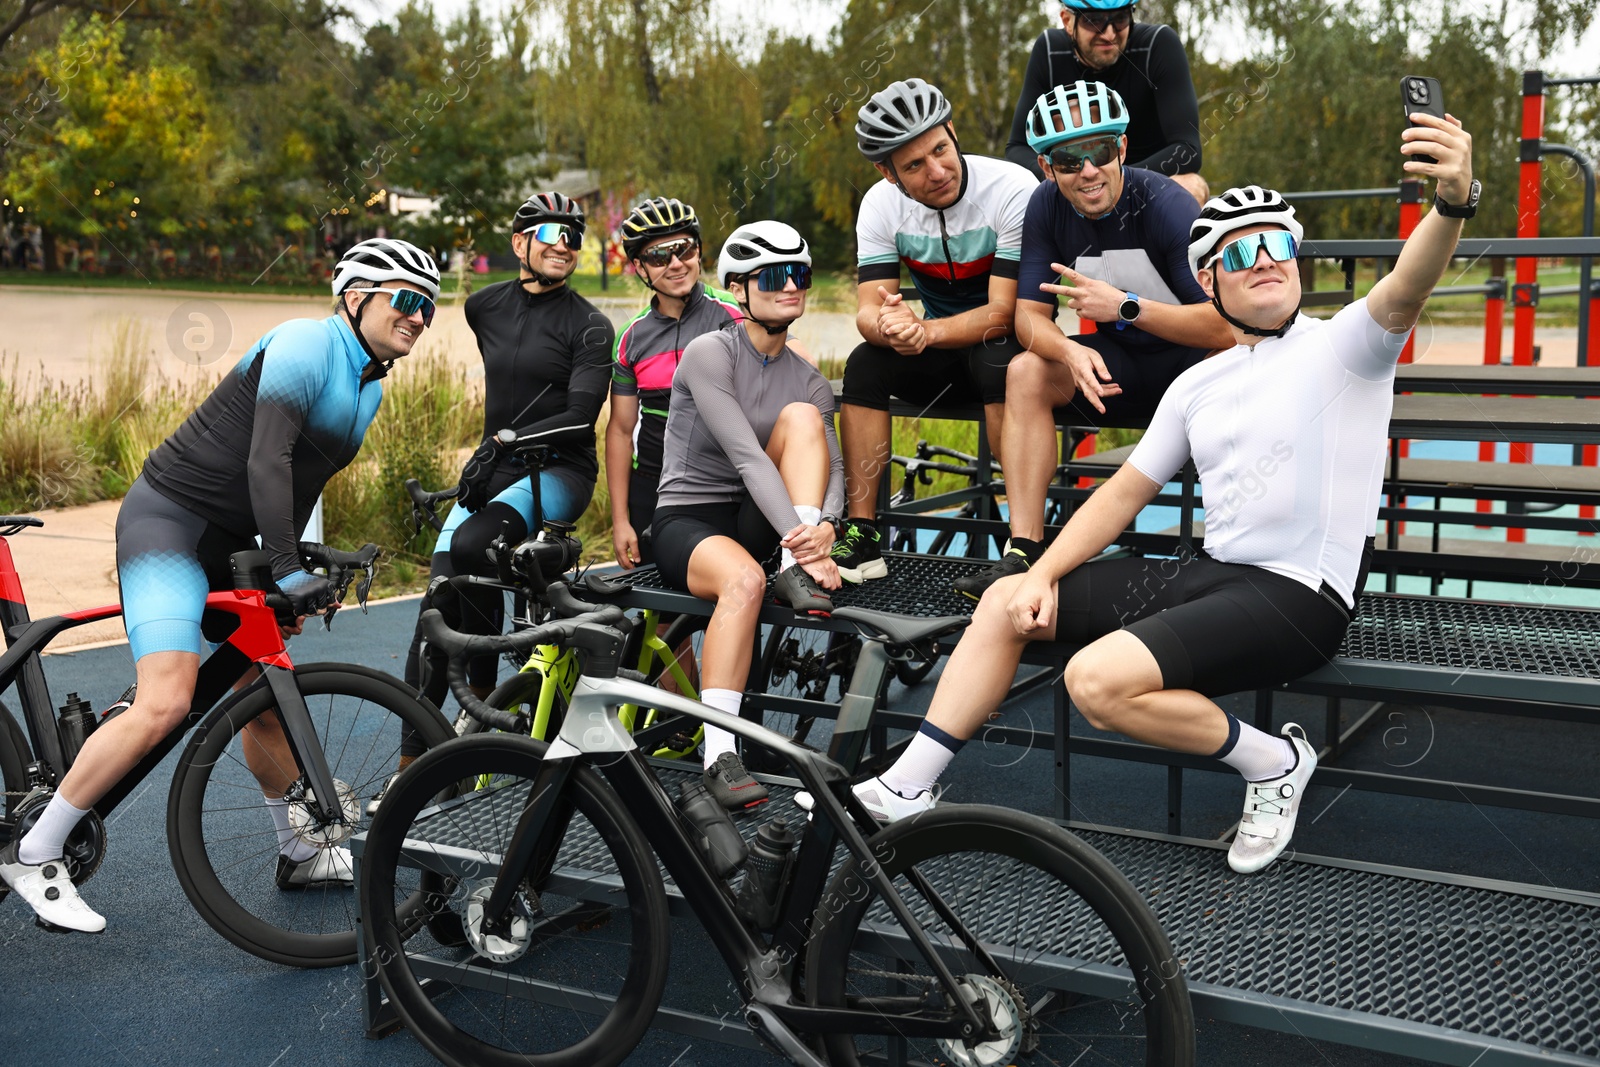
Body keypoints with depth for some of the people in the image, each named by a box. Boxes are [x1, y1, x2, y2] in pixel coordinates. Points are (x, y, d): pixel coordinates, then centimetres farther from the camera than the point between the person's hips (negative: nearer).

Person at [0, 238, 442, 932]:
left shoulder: (370, 388, 12)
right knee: (165, 703, -22)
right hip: (169, 520, -9)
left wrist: (295, 573, 17)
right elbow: (268, 458, -28)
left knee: (266, 700, 15)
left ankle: (298, 854, 32)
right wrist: (286, 567, -34)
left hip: (233, 544, 9)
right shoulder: (308, 343, -16)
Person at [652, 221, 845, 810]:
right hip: (687, 521, -5)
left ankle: (794, 572, -27)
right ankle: (719, 755, -37)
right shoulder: (708, 353, -9)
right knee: (743, 579, -38)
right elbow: (747, 457, -21)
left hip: (757, 523, 5)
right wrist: (799, 538, -32)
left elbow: (832, 465, -6)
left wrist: (823, 527, -30)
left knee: (802, 415, -18)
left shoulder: (808, 380, 9)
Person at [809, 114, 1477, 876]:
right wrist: (1044, 576, 5)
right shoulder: (1198, 386, 14)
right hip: (1209, 574, 8)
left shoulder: (1343, 344, -5)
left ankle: (1273, 763, -3)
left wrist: (1452, 203, -47)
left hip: (1299, 596, -8)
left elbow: (1405, 290, -27)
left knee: (1100, 680, -27)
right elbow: (1126, 491, 15)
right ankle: (906, 790, 12)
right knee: (1008, 600, 7)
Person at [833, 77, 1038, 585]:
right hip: (941, 351, 4)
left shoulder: (1013, 190, -23)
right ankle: (862, 538, -18)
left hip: (1010, 341, -4)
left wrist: (925, 331, -41)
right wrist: (888, 327, -40)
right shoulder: (881, 205, -9)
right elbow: (868, 310, -14)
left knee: (997, 360, -36)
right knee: (864, 365, -22)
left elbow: (1004, 311, -25)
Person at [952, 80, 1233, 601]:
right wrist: (1071, 351, -31)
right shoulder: (1047, 206, -8)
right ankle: (1024, 553, -18)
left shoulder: (1167, 206, -22)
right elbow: (1029, 314, -9)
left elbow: (1228, 327, -26)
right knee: (1026, 371, -17)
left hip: (1196, 361, -4)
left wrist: (1124, 305, -32)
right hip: (1122, 365, 5)